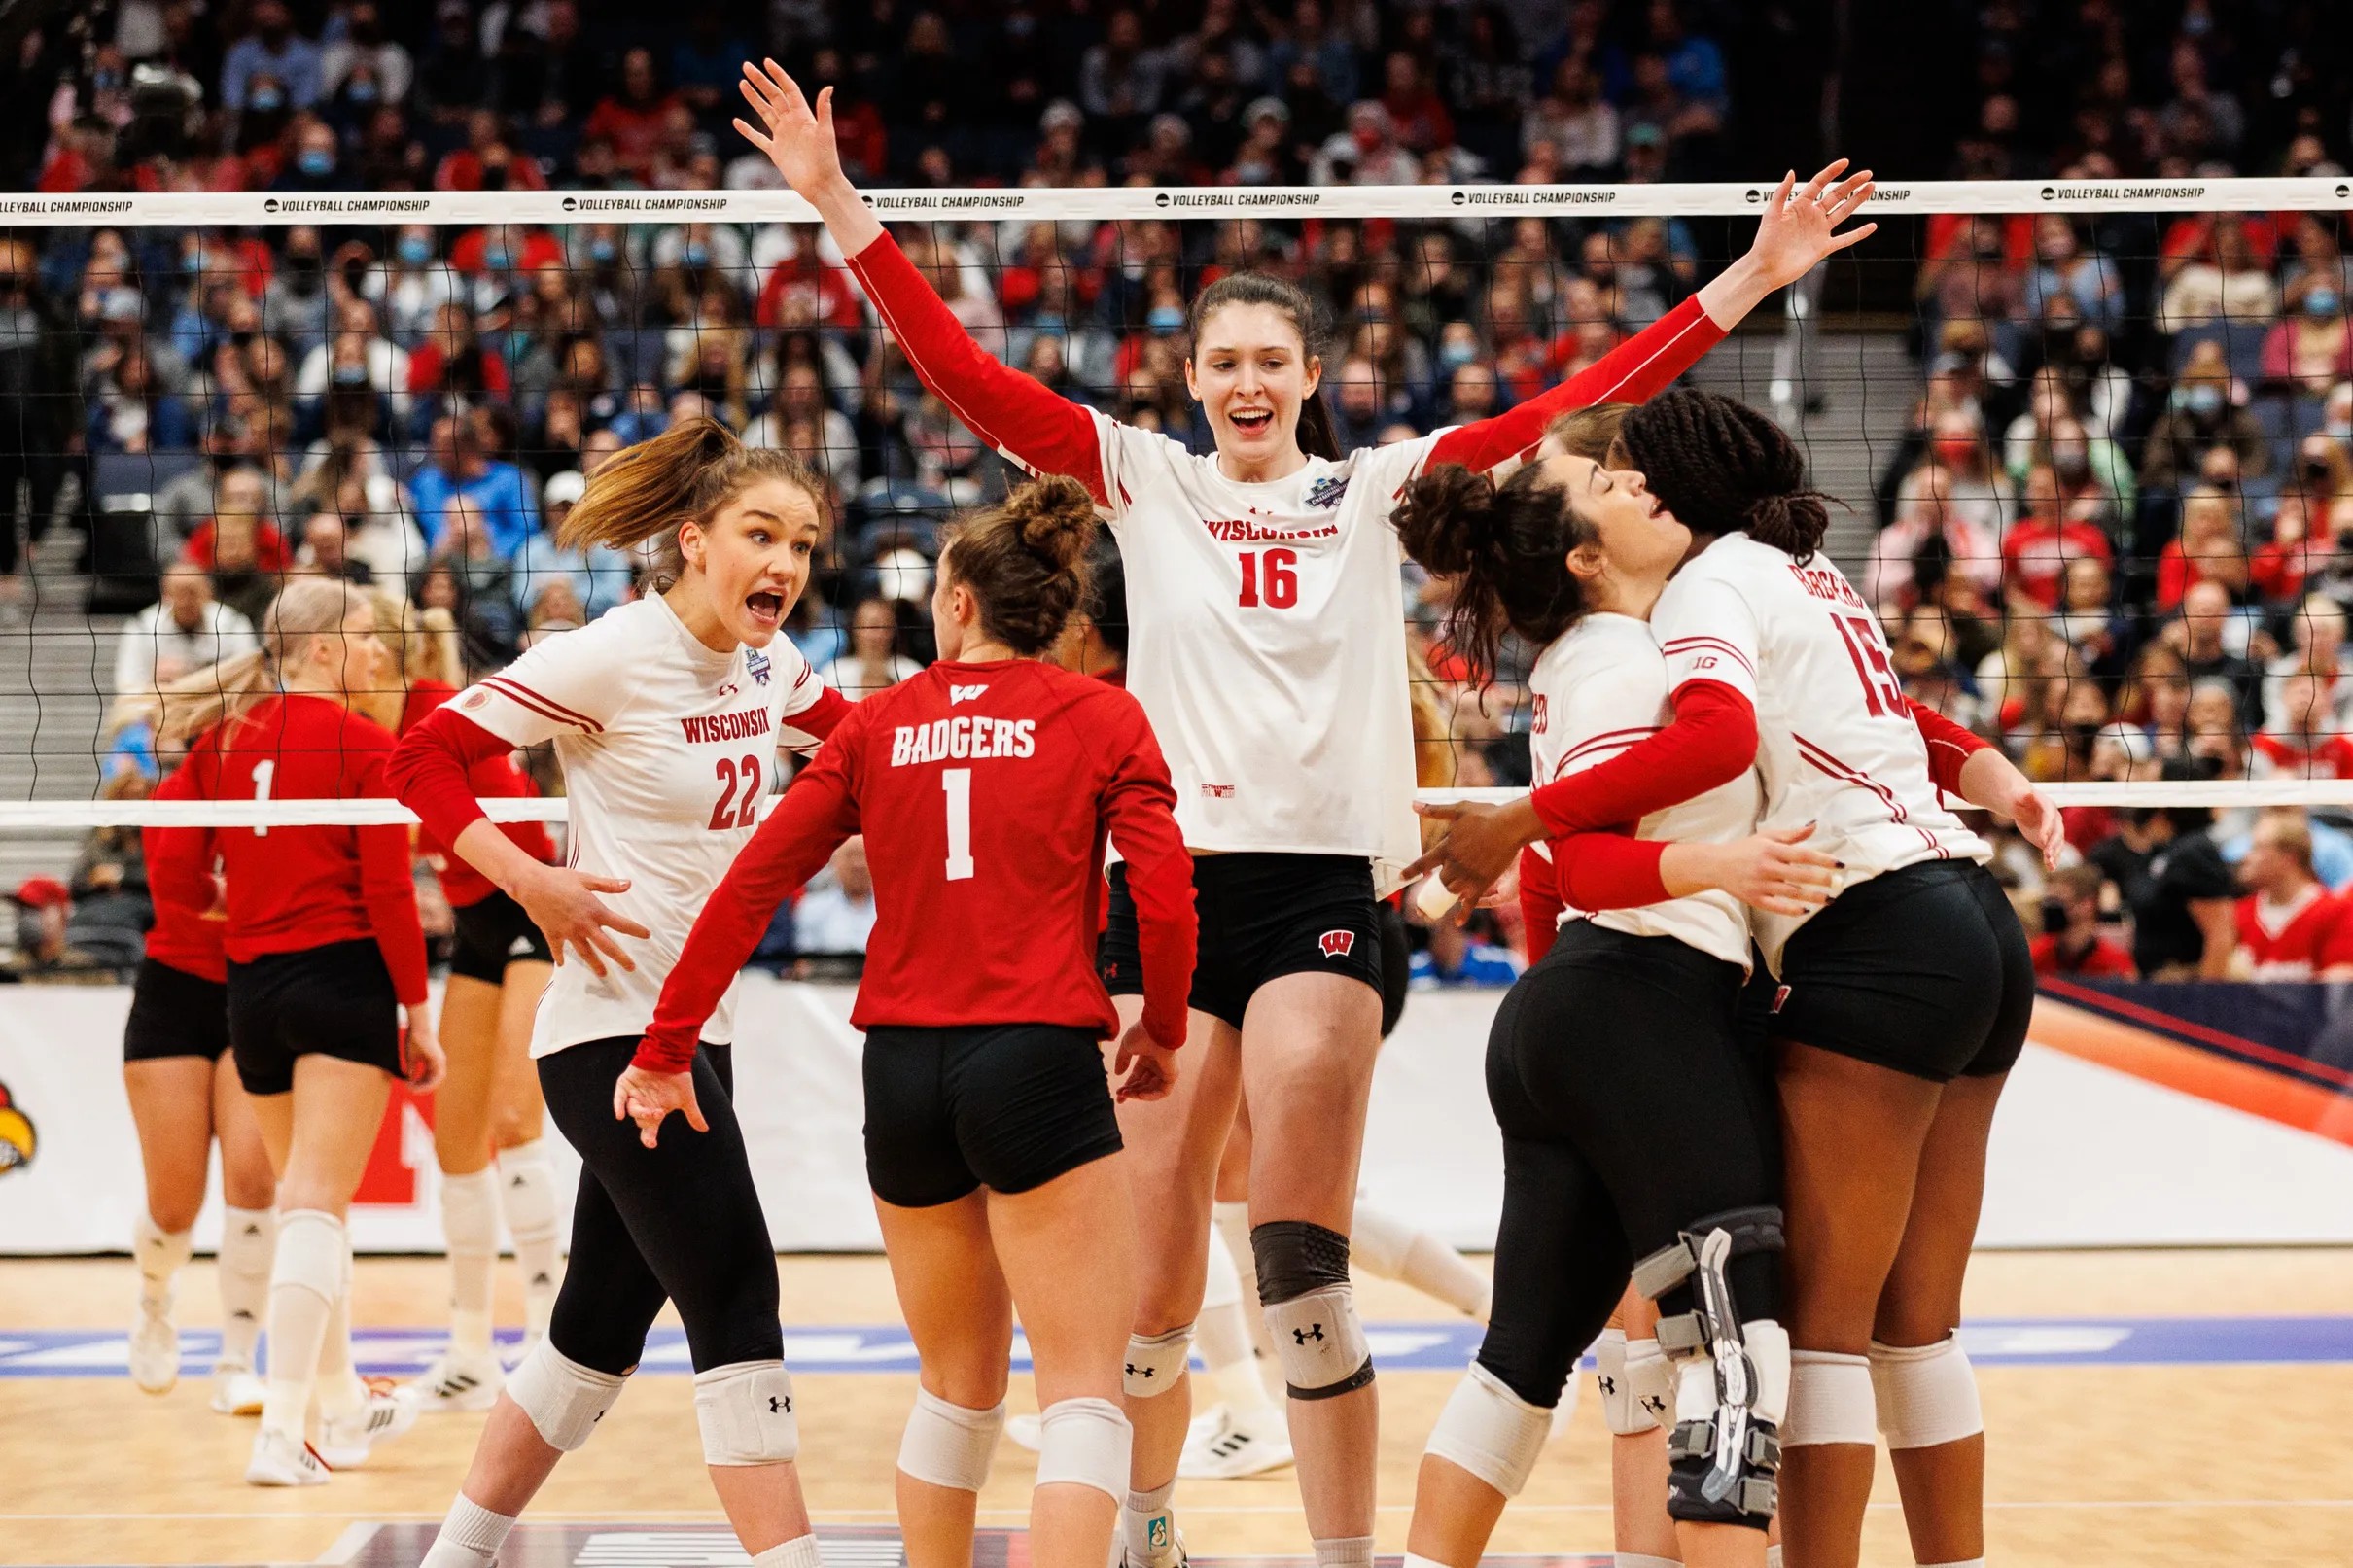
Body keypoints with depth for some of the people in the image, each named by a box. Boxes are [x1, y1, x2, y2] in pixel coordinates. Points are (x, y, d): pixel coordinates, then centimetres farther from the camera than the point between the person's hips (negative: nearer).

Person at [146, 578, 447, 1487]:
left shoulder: (224, 737, 8)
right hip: (343, 974, -6)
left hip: (252, 986, 6)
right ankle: (282, 1430, -18)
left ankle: (345, 1406, 31)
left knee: (307, 1198, 19)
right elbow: (388, 891, -11)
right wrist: (418, 1012, -4)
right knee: (316, 1204, -8)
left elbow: (173, 877, 5)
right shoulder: (364, 743, -7)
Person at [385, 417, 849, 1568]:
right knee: (738, 1310, -13)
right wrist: (534, 882, -23)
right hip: (615, 1027, -8)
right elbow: (421, 761, -13)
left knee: (599, 1332, 12)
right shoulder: (610, 658, -14)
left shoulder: (763, 664, 7)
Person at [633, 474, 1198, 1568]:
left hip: (901, 1068, 4)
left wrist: (667, 1049, 12)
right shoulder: (1102, 719, 3)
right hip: (1039, 1065, -4)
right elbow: (1166, 898, -7)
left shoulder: (878, 725, 10)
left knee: (959, 1384, 20)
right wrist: (1161, 1031, 11)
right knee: (1084, 1394, -4)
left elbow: (752, 885, 6)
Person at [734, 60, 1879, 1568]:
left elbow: (1574, 409, 5)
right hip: (1167, 878, 1)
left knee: (1302, 1272, -10)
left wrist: (1745, 282, 0)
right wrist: (844, 210, -5)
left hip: (1324, 884, -1)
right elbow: (967, 376, 2)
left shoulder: (1381, 486, 9)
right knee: (1151, 1283, 1)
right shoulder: (1144, 477, 9)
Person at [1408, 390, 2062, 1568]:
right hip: (1977, 931, 9)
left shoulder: (1709, 584, -5)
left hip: (1874, 939, -9)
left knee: (1821, 1317, -7)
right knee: (1916, 1322, 12)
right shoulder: (1810, 576, 23)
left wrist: (1521, 823, -24)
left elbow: (1719, 733, -24)